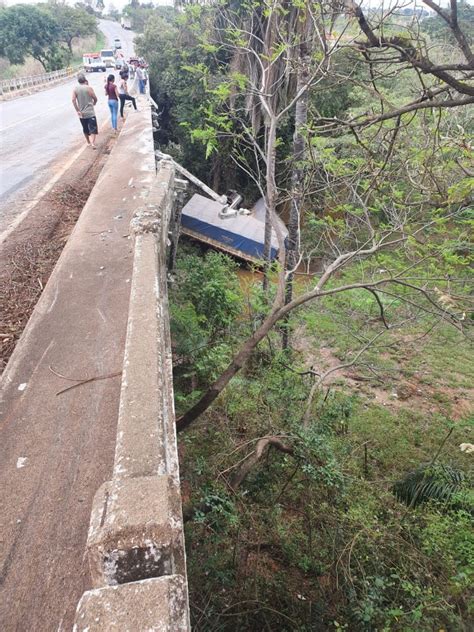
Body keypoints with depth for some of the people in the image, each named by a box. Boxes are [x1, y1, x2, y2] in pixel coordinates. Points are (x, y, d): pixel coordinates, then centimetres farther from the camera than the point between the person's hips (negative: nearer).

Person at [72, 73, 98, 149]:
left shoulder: (75, 89, 0)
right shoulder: (89, 88, -9)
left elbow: (73, 100, -9)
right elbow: (95, 99, -2)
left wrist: (78, 111, -6)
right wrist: (94, 103, 20)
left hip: (81, 113, 4)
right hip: (90, 113, -4)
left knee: (85, 129, 21)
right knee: (93, 128, -5)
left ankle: (88, 141, 36)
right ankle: (92, 142, -24)